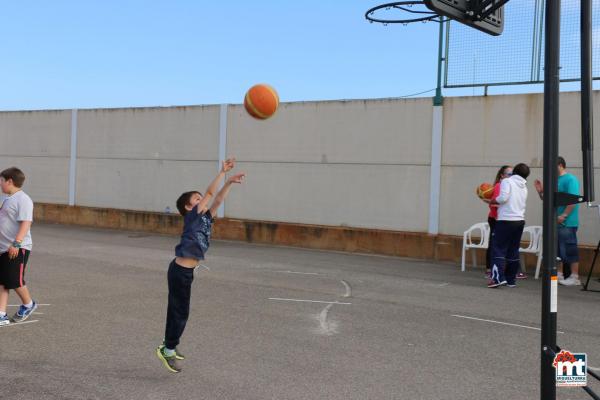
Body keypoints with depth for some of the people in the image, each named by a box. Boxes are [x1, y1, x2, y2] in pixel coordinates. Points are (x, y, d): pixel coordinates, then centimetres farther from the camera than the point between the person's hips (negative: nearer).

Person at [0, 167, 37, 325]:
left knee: (14, 280, -3)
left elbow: (26, 223, -23)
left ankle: (28, 304, 22)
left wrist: (16, 243, -29)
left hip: (18, 249, -9)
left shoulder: (23, 199, -14)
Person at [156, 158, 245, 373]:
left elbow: (217, 199, 10)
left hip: (185, 271, 9)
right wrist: (223, 171, -14)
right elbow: (210, 193, -16)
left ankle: (168, 344, 32)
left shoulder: (205, 218, 9)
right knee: (180, 312, 0)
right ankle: (168, 349, 12)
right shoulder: (192, 216, -11)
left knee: (177, 310, 19)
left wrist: (230, 182, 1)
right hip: (180, 271, -9)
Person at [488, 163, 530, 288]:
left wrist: (492, 201, -1)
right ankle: (511, 279, 14)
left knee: (498, 249, -5)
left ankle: (498, 277, -15)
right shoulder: (524, 187, 17)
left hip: (506, 220, -7)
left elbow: (503, 198, -19)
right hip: (520, 220, 7)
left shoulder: (507, 181, -4)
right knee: (513, 251, 11)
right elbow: (516, 202, 17)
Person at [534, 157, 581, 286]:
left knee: (569, 250, -5)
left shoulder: (570, 179, -9)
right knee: (557, 249, 13)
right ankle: (561, 275, 23)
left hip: (567, 222, -9)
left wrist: (563, 216, -22)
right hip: (555, 222, 9)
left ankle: (574, 277, 0)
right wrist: (540, 191, 4)